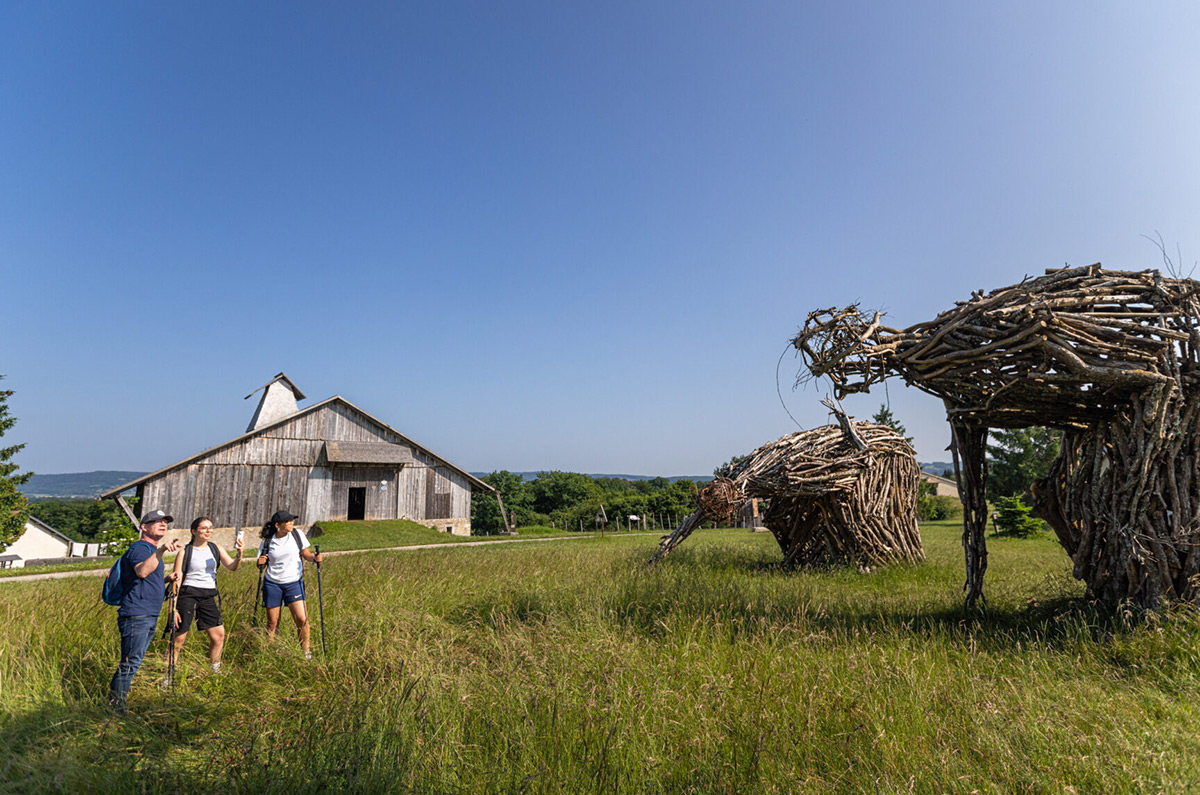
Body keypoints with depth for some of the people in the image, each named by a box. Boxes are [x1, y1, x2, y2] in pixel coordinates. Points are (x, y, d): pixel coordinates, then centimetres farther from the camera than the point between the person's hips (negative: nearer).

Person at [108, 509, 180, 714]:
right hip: (136, 615, -10)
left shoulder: (152, 550, 20)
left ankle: (117, 703, 26)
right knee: (130, 663, -7)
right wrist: (161, 551, -43)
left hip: (149, 616, 10)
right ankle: (116, 705, 1)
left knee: (134, 662, 16)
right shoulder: (140, 547, -11)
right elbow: (141, 572, -33)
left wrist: (166, 579, 14)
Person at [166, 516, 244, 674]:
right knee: (179, 638, -2)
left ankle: (215, 670, 20)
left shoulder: (215, 549, 9)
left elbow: (232, 567, 0)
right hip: (188, 594, -4)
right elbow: (176, 580, -4)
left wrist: (239, 553, -21)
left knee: (219, 635, 4)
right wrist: (173, 608, -9)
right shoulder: (185, 552, -2)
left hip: (209, 596, 4)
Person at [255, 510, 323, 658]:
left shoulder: (297, 534, -3)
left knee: (302, 619, -11)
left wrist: (314, 558, -15)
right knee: (272, 622, 5)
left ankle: (306, 652, 5)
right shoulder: (268, 541, -3)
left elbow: (306, 554, 6)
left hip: (294, 583, 0)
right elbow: (261, 565, 7)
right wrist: (260, 563, -16)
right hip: (272, 584, 0)